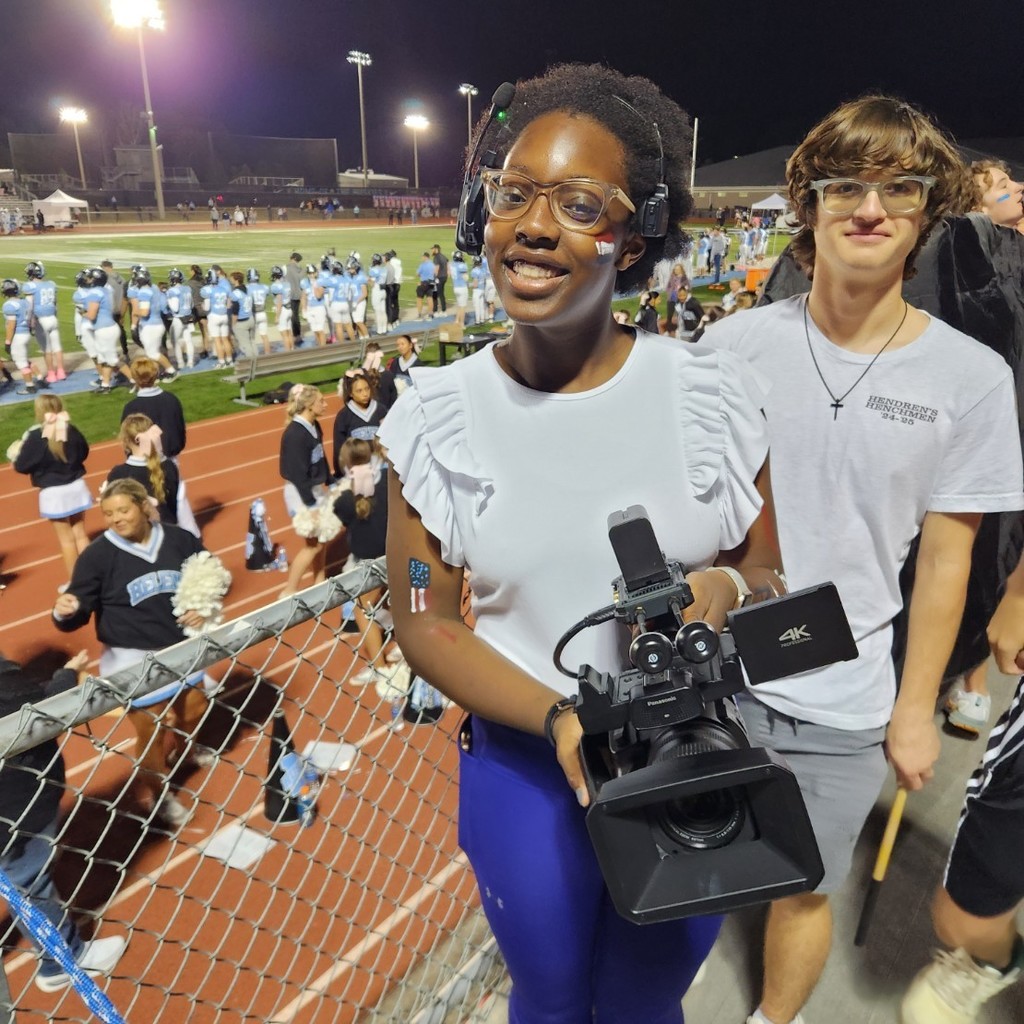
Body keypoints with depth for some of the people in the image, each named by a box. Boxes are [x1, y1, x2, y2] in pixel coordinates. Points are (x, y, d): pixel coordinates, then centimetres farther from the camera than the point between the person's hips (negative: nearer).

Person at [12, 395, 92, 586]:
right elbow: (84, 453, 10)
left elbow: (21, 466, -11)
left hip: (53, 493, -3)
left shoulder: (34, 436, -17)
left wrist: (15, 457, 10)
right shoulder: (71, 430, -5)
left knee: (66, 538, 8)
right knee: (80, 533, 17)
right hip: (76, 487, 4)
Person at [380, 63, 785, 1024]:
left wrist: (725, 591, -24)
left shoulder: (713, 392, -11)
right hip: (523, 770, 0)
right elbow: (423, 621, -7)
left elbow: (768, 574, -1)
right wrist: (557, 719, -22)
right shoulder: (436, 415, -12)